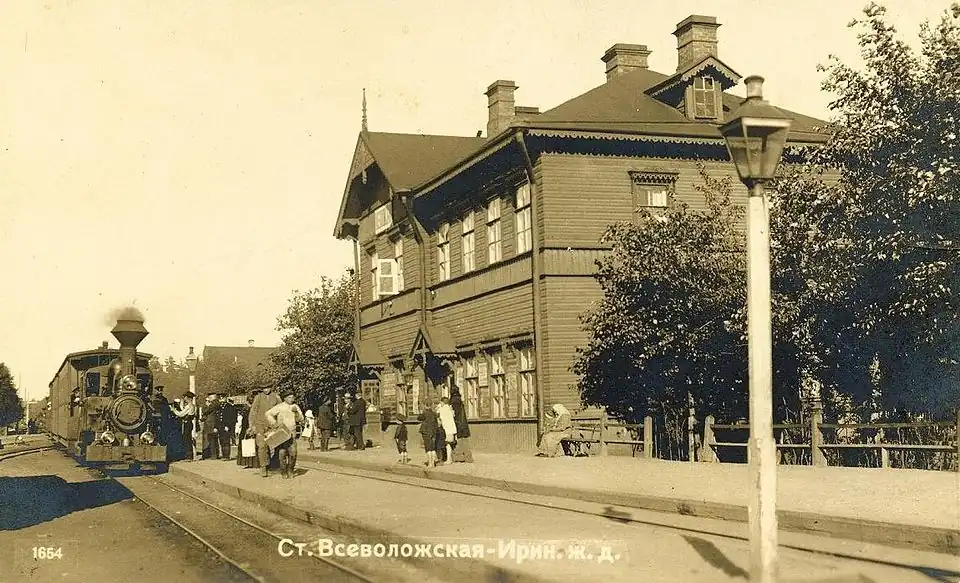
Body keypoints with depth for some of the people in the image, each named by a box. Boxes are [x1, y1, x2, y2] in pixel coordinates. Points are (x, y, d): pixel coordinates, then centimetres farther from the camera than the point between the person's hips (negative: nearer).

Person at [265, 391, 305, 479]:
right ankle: (284, 472, 11)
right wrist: (274, 425, -11)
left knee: (293, 453, -10)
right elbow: (268, 414, -9)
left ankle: (290, 470, 9)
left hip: (291, 433, 3)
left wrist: (296, 412, -12)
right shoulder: (279, 407, -4)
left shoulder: (295, 407, 9)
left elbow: (300, 419, 4)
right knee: (282, 453, -4)